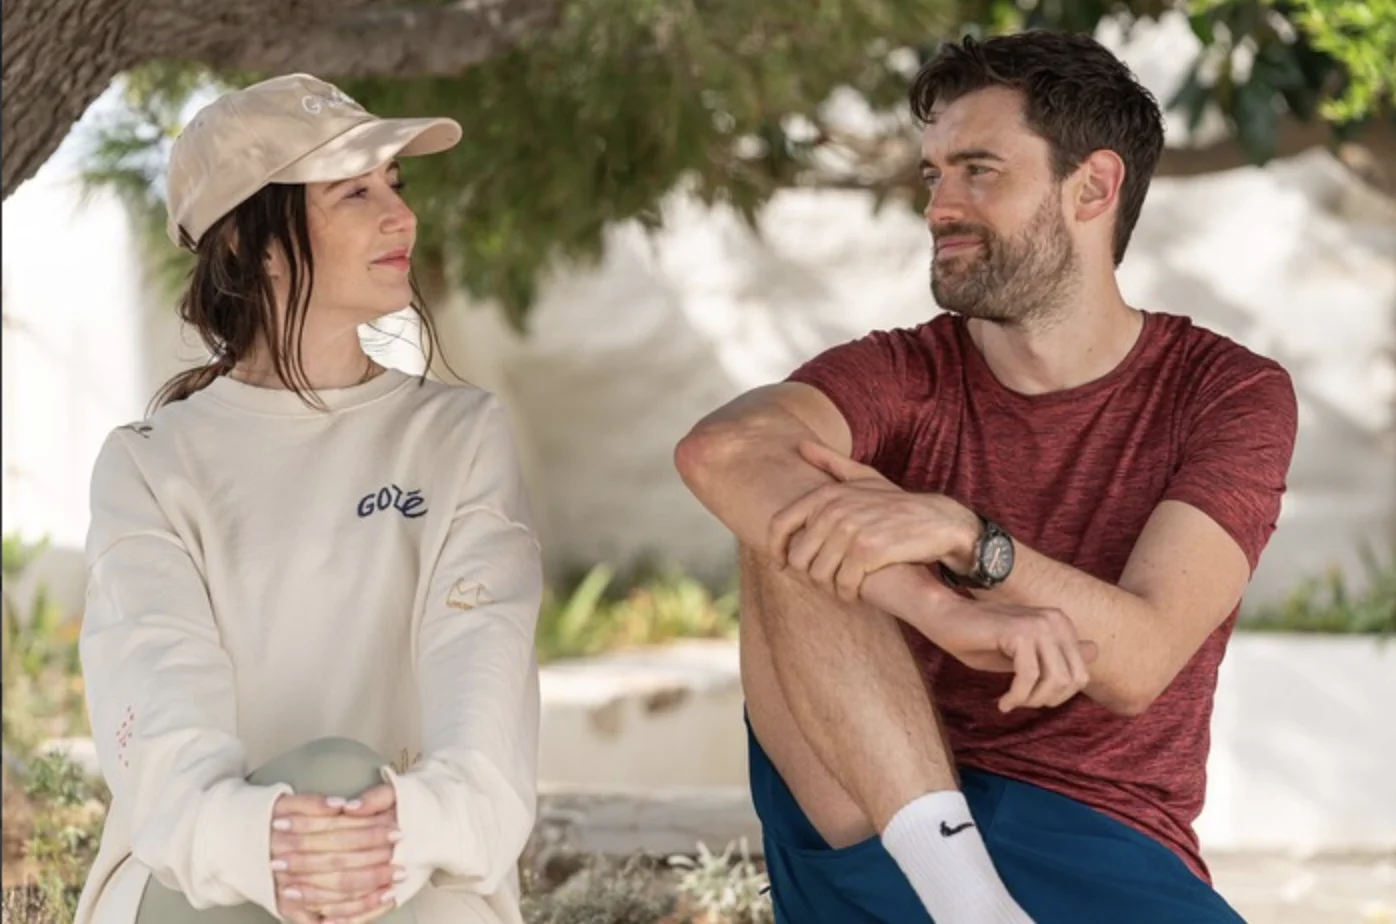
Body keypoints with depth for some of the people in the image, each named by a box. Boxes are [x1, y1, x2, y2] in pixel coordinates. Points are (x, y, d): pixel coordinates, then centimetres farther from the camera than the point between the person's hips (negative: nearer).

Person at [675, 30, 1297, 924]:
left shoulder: (1229, 392, 1)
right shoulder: (904, 378, 4)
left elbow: (1134, 662, -13)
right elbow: (719, 451, -20)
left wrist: (957, 534, -28)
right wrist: (946, 614, -33)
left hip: (1102, 845, -2)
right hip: (876, 825, 2)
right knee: (792, 523, -22)